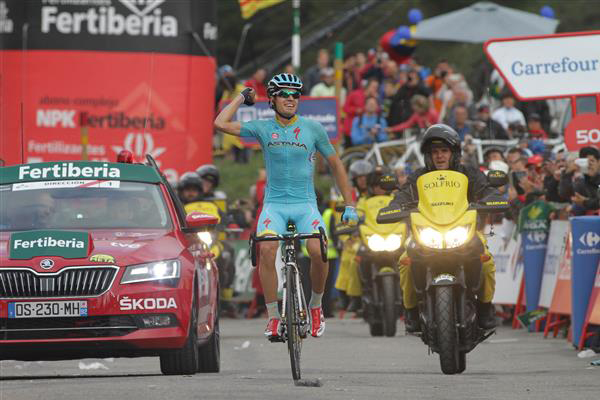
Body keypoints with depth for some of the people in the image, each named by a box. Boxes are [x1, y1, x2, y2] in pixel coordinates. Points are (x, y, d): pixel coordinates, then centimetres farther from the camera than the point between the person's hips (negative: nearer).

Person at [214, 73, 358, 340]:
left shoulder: (312, 128, 3)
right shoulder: (263, 128, 3)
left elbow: (335, 165, 11)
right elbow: (221, 123, -6)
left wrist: (349, 205, 8)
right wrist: (242, 97, 6)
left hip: (305, 204, 0)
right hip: (274, 204, 0)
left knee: (318, 250, -26)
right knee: (267, 248, -29)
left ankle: (316, 305, 2)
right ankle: (273, 316, -18)